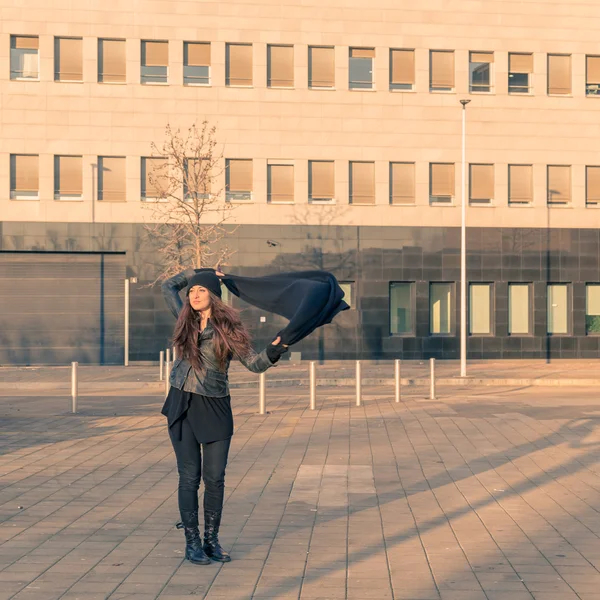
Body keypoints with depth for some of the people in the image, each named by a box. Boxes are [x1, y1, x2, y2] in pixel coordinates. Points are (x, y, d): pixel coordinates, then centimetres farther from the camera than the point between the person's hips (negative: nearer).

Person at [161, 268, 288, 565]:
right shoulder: (186, 320, 4)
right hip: (181, 406, 2)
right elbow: (168, 286, 20)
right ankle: (192, 543, 9)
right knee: (189, 477, 2)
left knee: (215, 478, 2)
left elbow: (254, 363, -10)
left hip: (214, 408, -2)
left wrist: (273, 351, -29)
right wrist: (198, 271, 16)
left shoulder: (228, 329, -5)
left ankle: (211, 541, 15)